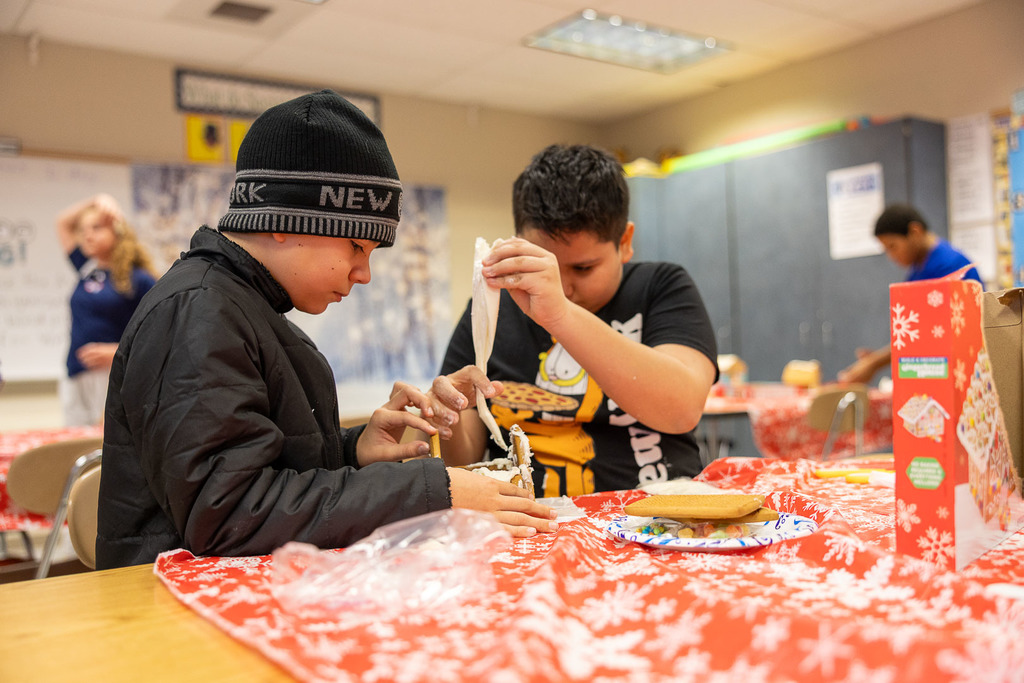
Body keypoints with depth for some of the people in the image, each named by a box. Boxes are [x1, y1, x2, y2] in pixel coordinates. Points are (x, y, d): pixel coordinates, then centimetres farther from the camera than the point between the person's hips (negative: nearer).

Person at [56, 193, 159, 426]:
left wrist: (116, 353, -17)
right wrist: (95, 201, 15)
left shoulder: (139, 280, -3)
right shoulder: (87, 270, 14)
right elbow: (63, 223, 28)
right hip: (75, 381, 6)